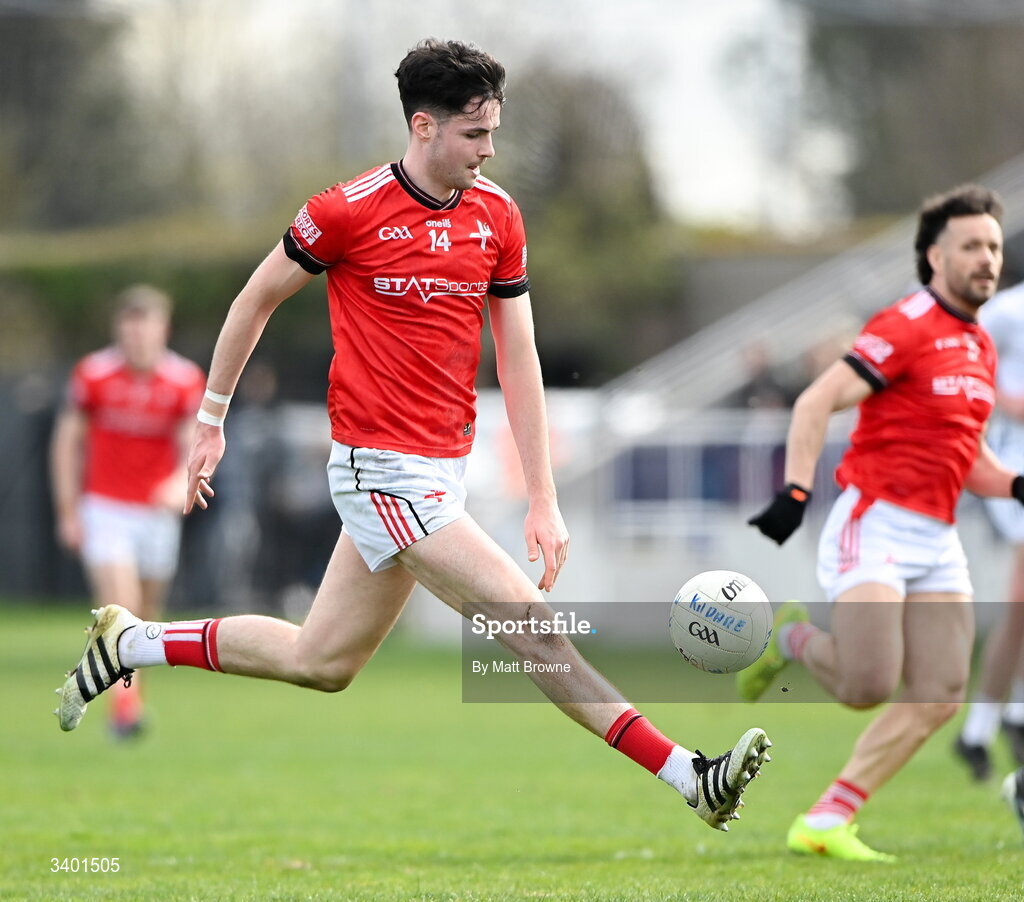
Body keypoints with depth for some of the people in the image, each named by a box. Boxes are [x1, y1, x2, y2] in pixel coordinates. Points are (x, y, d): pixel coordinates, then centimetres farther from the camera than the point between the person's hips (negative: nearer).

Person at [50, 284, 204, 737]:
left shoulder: (186, 381, -5)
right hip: (104, 509, -2)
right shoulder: (92, 374, -7)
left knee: (146, 614, 11)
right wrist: (68, 512, 0)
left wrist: (183, 482, -32)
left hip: (159, 511, 2)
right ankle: (125, 703, -21)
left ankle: (131, 694, 31)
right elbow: (67, 441, 2)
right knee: (121, 606, -19)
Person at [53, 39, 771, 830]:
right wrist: (211, 421, 10)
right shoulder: (349, 210, -11)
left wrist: (543, 499, 3)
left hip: (443, 468, 7)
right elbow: (255, 301, 3)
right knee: (534, 626, -14)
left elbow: (519, 361, 7)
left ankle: (129, 644, 32)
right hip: (381, 467, -7)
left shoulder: (498, 216, 5)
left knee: (321, 663, 15)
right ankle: (690, 778, -13)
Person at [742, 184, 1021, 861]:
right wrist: (796, 492, -26)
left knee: (938, 696, -3)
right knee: (868, 685, -19)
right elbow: (816, 403, -15)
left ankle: (826, 822, 3)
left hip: (936, 540, 8)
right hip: (876, 523, -8)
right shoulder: (906, 328, -9)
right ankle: (789, 638, 14)